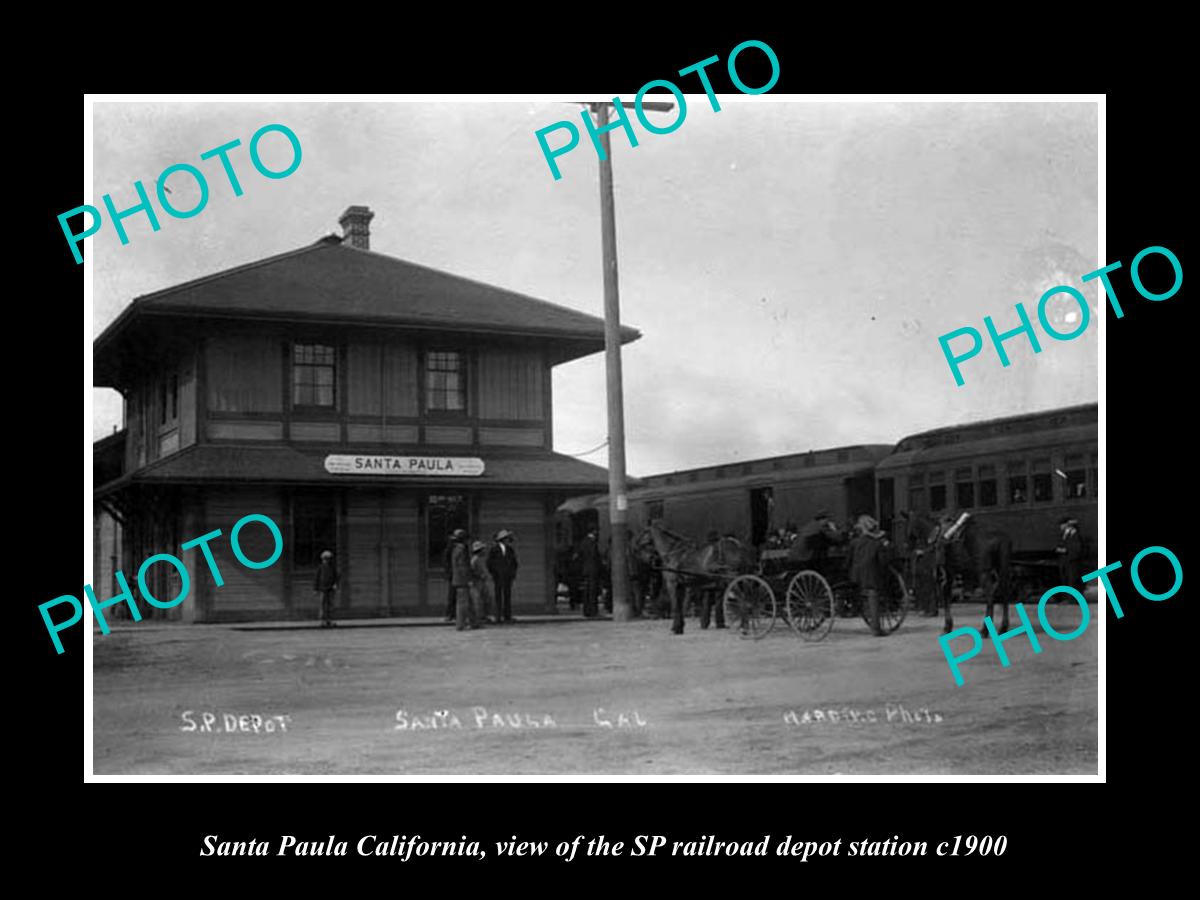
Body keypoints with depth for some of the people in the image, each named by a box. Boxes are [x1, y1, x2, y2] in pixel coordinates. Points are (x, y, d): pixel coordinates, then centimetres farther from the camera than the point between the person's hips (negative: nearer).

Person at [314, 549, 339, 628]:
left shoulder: (333, 567, 4)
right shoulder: (320, 568, 1)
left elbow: (336, 577, 3)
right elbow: (317, 578, 4)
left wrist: (335, 584, -15)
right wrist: (316, 589, 3)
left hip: (331, 589, 1)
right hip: (323, 588, -1)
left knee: (330, 604, 0)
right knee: (323, 604, -5)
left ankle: (330, 621, 4)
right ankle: (323, 621, -4)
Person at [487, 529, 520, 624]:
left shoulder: (510, 549, 9)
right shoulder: (494, 549, -5)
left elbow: (514, 562, 18)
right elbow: (489, 563, -1)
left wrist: (513, 572, 7)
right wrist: (494, 573, -4)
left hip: (508, 577, 5)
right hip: (498, 577, -5)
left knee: (508, 595, 3)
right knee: (499, 596, -5)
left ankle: (507, 616, 6)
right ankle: (499, 616, -5)